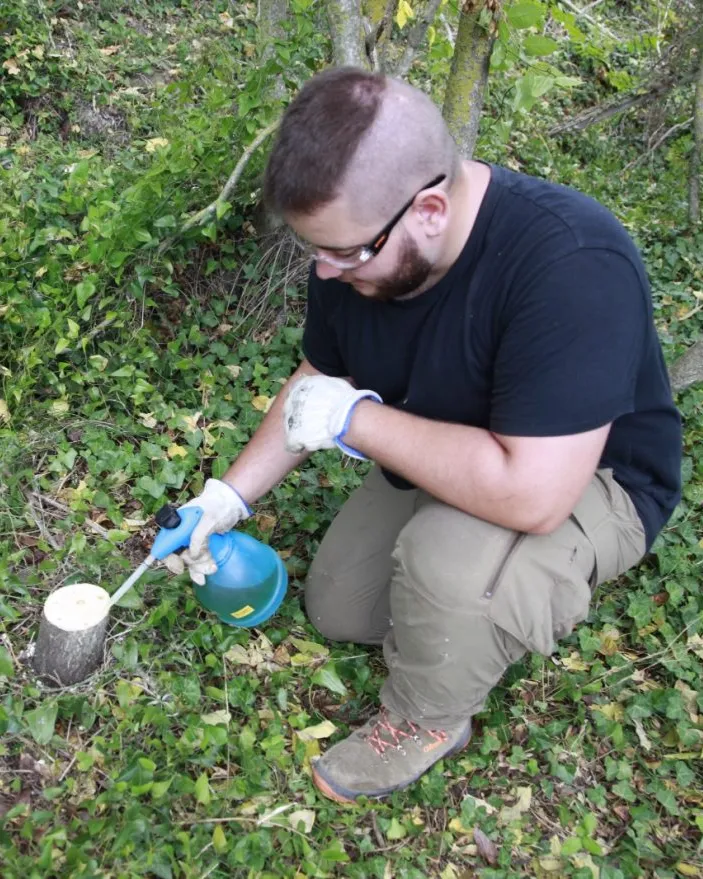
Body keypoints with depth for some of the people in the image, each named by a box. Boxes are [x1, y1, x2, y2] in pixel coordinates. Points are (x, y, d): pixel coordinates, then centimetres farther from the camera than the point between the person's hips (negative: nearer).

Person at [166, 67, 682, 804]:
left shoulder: (572, 265, -38)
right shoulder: (355, 240, -14)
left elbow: (532, 495, -42)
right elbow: (316, 380, 2)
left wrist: (355, 419, -33)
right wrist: (231, 495, -3)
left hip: (585, 480, -6)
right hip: (436, 459, 7)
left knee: (447, 558, -36)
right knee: (336, 612, 10)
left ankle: (427, 721, -2)